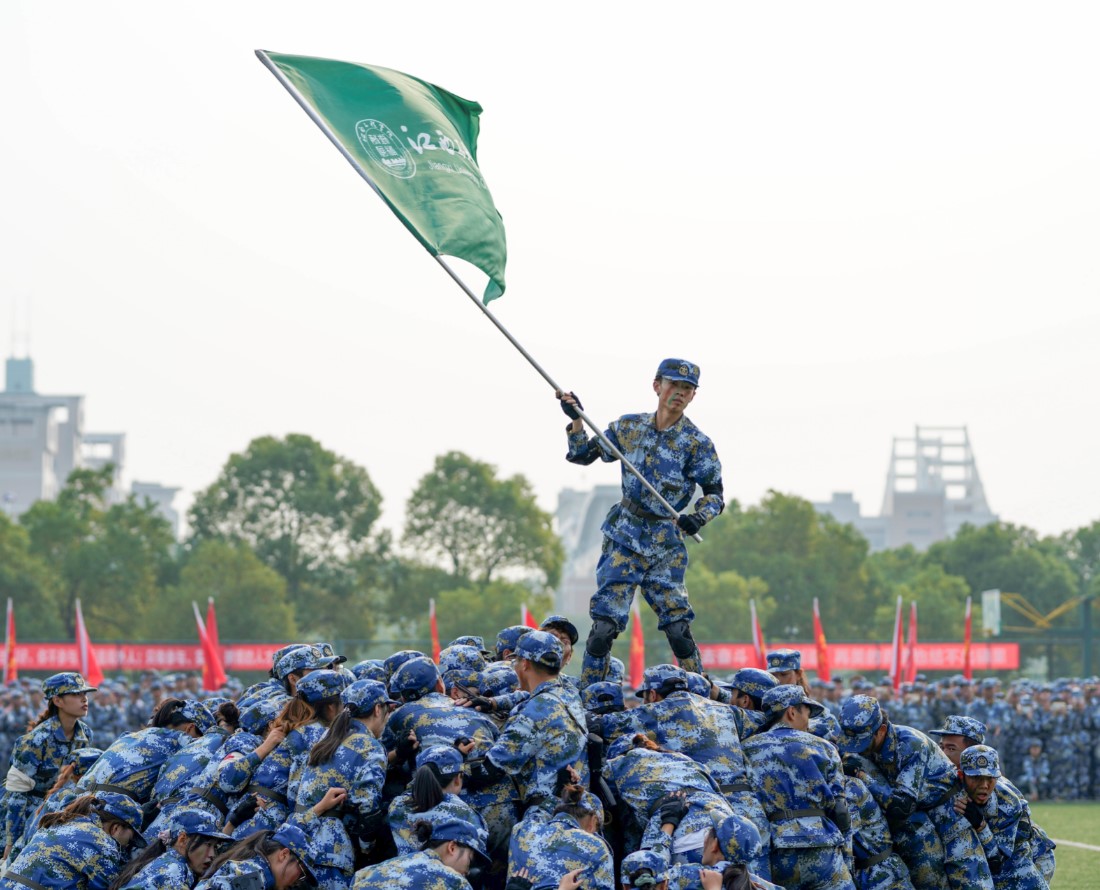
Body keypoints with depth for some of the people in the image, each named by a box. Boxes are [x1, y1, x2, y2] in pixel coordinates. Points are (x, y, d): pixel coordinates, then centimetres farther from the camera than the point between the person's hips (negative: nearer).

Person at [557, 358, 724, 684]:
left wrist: (699, 517, -21)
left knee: (678, 628, -9)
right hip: (623, 538, 2)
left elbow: (714, 493, -1)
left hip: (666, 547, -2)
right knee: (604, 625, -6)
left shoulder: (697, 444, -4)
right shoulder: (628, 427, 5)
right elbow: (582, 455, 14)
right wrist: (576, 419, -2)